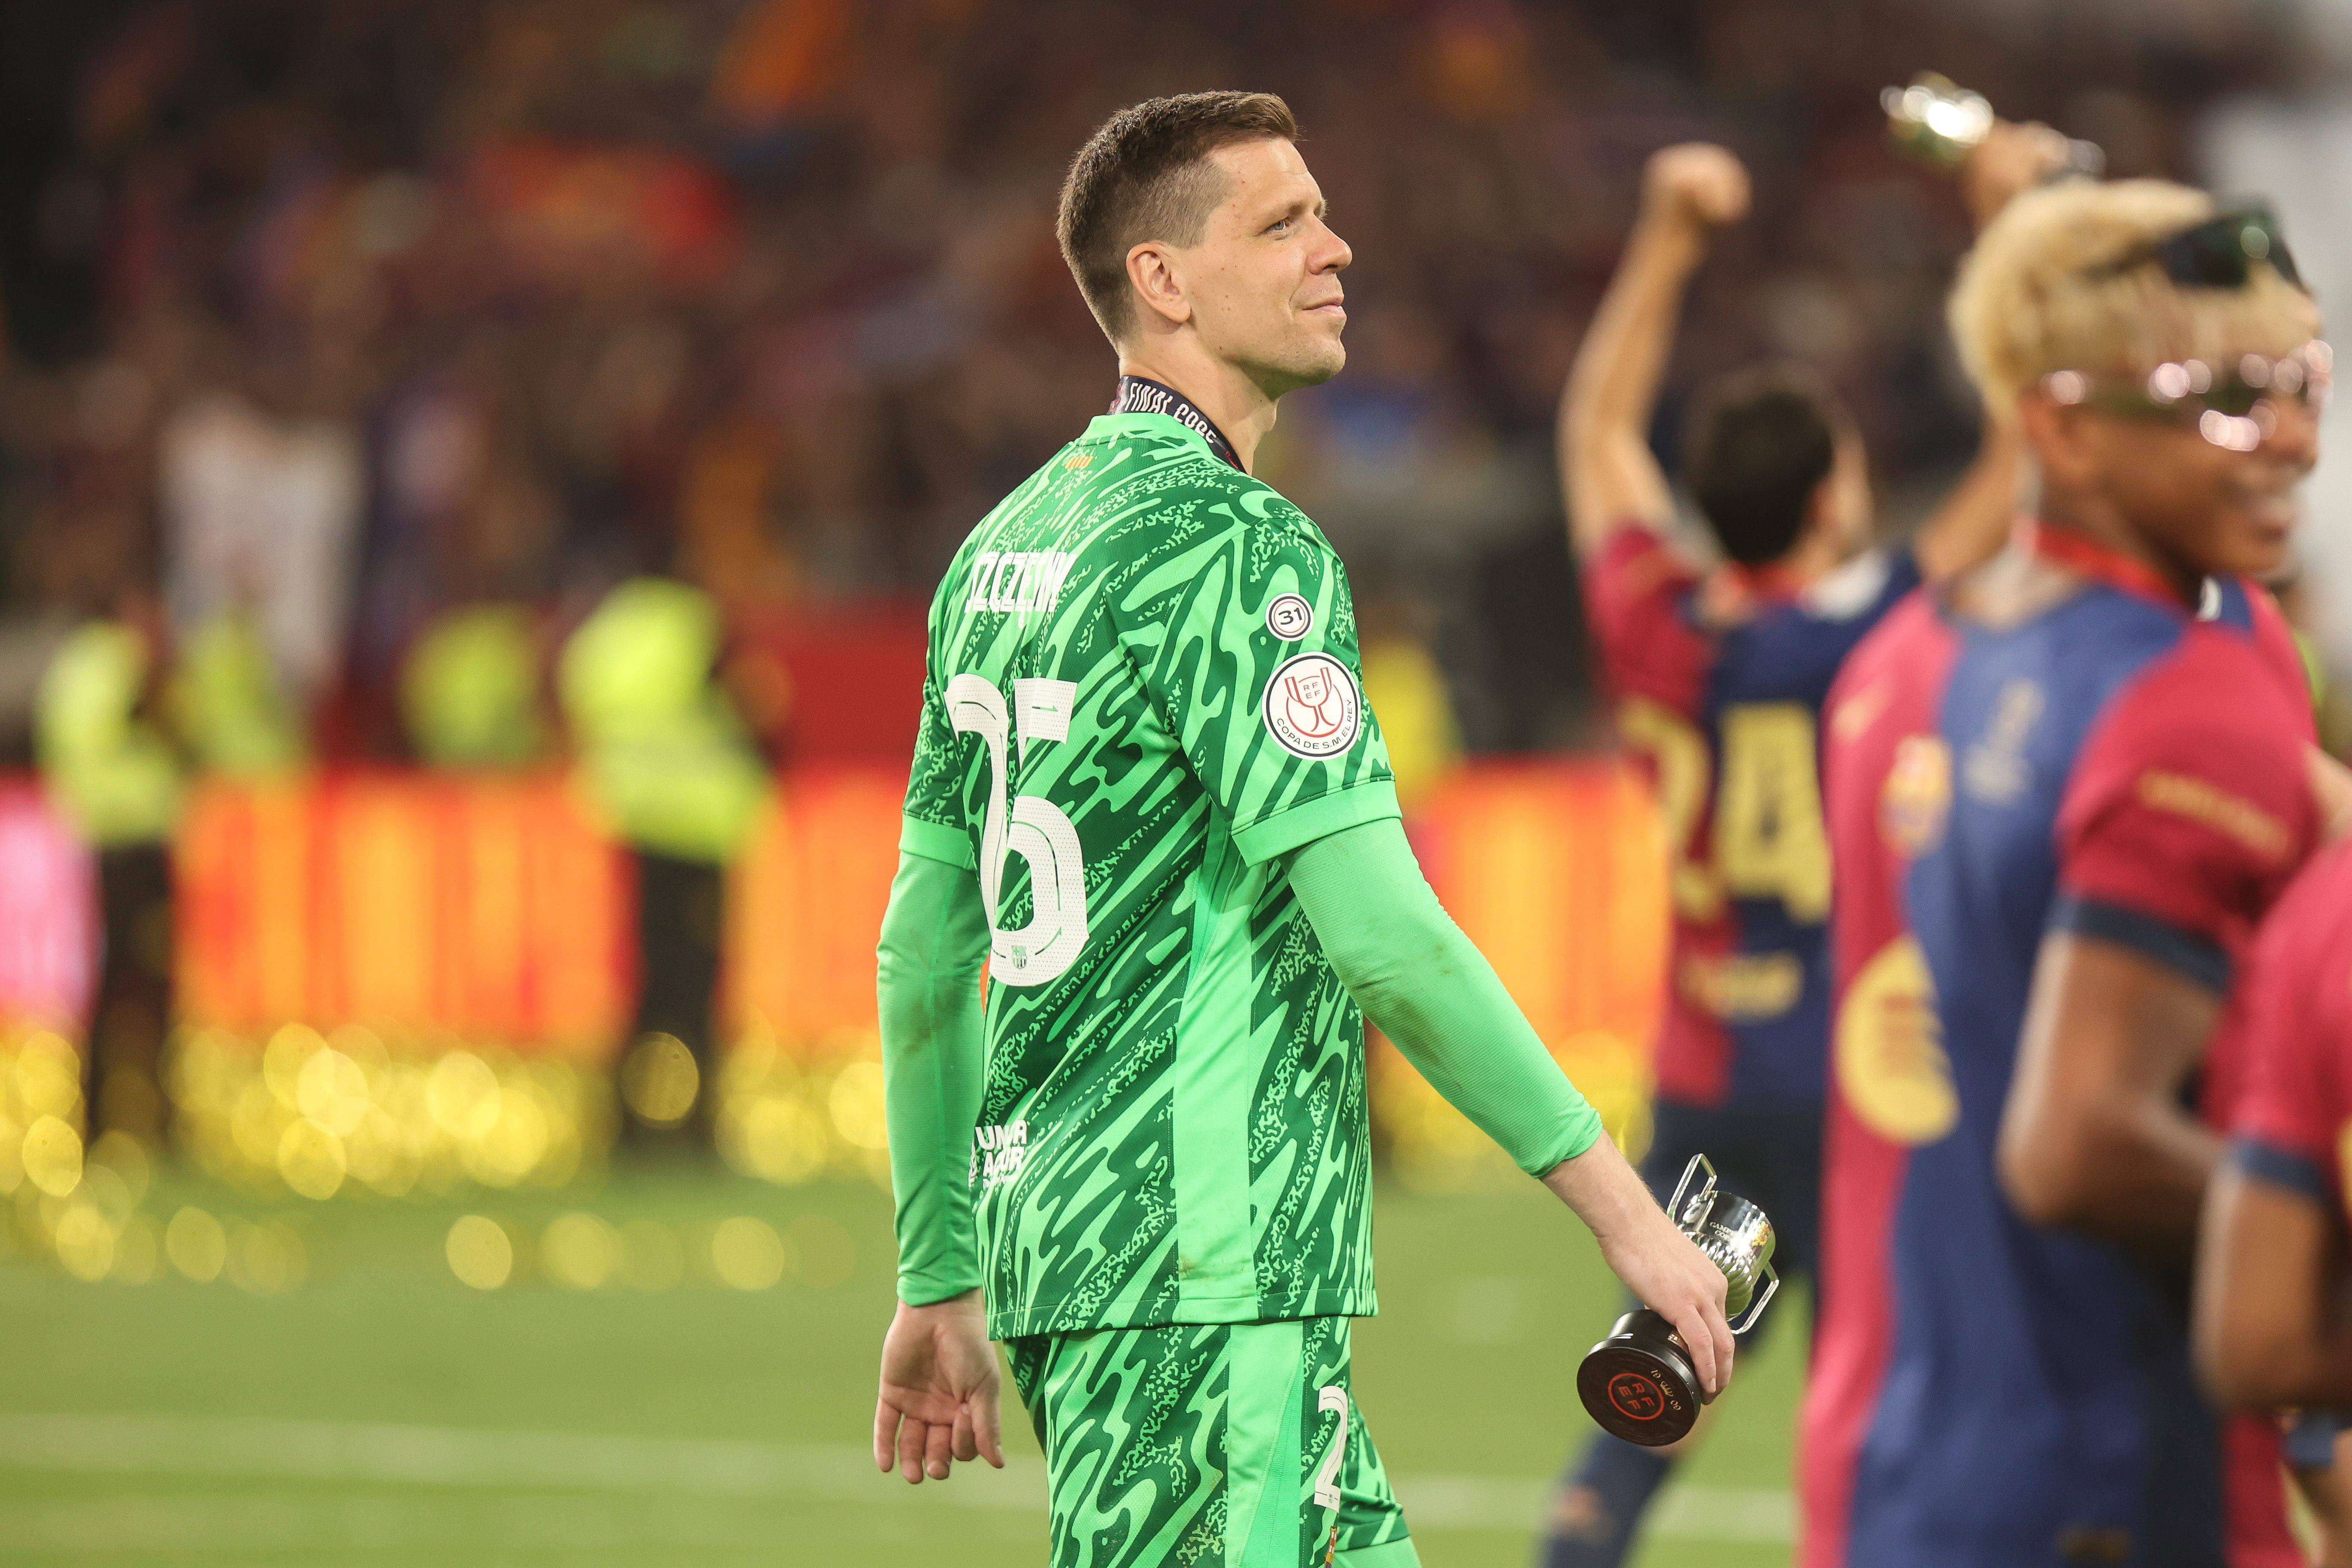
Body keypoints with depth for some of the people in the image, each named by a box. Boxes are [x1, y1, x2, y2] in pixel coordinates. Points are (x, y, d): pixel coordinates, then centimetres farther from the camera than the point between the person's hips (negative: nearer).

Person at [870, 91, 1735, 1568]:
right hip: (1204, 1274, -10)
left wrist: (939, 1286, 22)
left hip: (1049, 1226, 10)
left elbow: (923, 948, 17)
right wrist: (1626, 1210, -13)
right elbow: (1382, 933, -18)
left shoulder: (1008, 546, 14)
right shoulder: (1232, 546, -13)